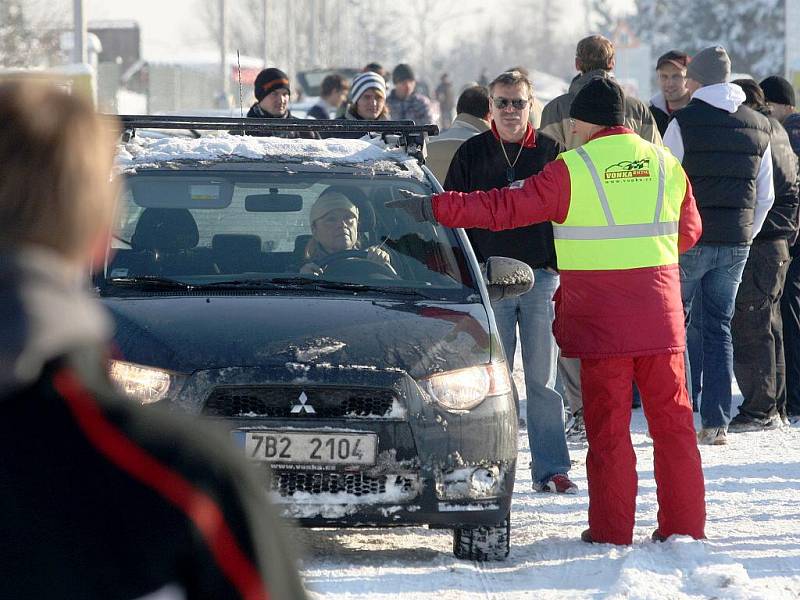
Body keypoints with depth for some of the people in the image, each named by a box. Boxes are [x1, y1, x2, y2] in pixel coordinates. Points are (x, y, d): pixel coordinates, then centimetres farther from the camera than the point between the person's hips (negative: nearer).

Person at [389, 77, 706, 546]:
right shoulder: (666, 164, 7)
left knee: (607, 426, 2)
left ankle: (612, 528, 3)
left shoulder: (573, 170, -8)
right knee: (673, 420, 7)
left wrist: (433, 208, -7)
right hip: (661, 314, 4)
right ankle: (685, 524, 7)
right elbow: (689, 231, 19)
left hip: (602, 320, -4)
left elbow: (506, 208, -10)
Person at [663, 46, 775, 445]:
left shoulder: (684, 123, -9)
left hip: (689, 241, -4)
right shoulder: (758, 127, 8)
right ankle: (716, 423, 6)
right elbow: (766, 195, 11)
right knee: (720, 329, 10)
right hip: (735, 244, 4)